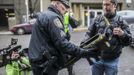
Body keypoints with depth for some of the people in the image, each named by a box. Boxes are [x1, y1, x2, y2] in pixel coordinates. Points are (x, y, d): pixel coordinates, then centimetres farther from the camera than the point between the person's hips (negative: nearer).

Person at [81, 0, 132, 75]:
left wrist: (122, 34, -24)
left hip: (112, 60, -2)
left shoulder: (121, 21, -4)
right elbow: (89, 33, 7)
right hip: (97, 58, 2)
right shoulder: (98, 19, 3)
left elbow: (129, 41, -3)